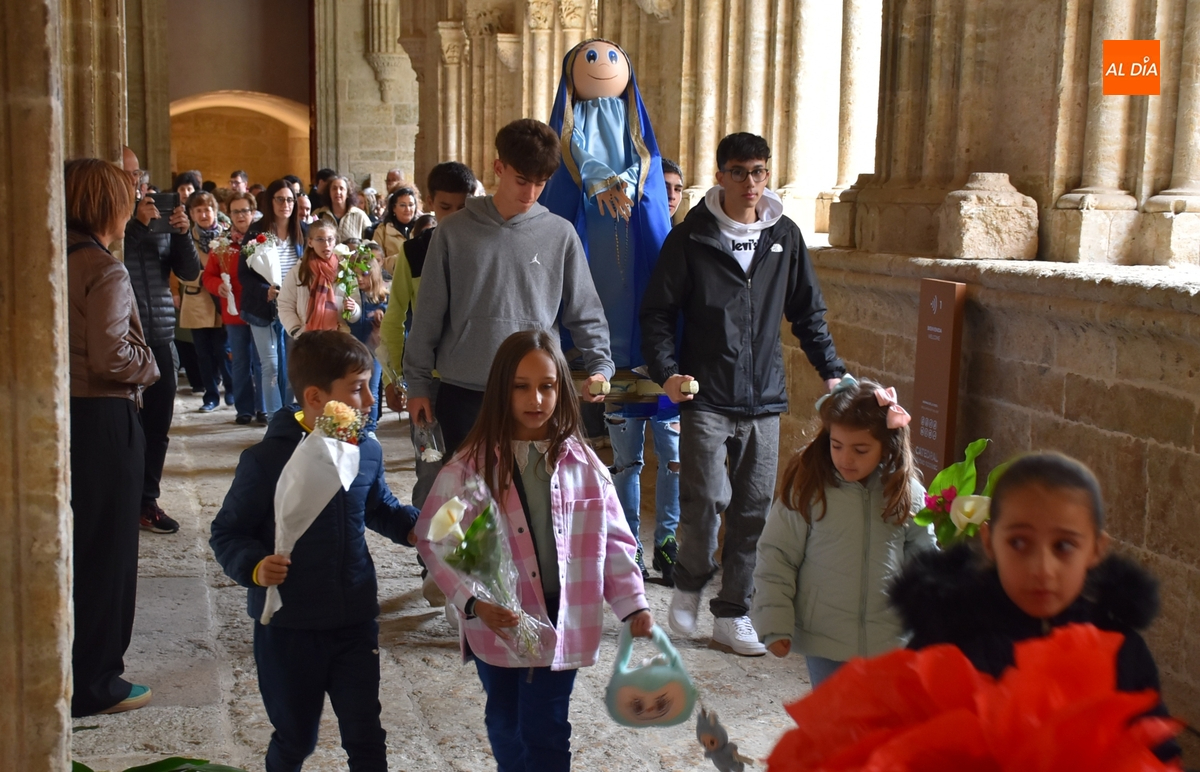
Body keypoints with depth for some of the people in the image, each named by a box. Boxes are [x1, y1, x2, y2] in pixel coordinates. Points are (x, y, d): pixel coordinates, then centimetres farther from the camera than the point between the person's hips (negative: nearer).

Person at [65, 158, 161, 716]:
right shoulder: (104, 270, -17)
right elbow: (111, 356, -23)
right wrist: (149, 366, -4)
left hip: (56, 412, 8)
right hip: (101, 418, -8)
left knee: (69, 543, 19)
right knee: (106, 549, 4)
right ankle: (95, 683, 13)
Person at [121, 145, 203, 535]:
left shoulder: (161, 218, 11)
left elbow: (190, 273, 8)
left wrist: (183, 233, -7)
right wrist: (138, 225, -19)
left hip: (161, 337, 5)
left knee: (157, 426, 9)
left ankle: (147, 498, 20)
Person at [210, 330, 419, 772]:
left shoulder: (366, 451, -2)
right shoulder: (268, 460, -17)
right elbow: (227, 533, -10)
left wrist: (416, 526, -1)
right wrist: (254, 567, -29)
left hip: (356, 621, 3)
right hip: (288, 626, -3)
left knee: (365, 735, 9)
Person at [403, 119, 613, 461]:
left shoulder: (560, 235, 2)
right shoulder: (454, 231, 1)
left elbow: (585, 314, 4)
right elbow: (429, 315, 4)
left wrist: (600, 366, -11)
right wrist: (418, 384, 3)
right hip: (463, 395, 0)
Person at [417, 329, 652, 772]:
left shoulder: (583, 465, -4)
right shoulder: (470, 467, -10)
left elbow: (614, 541, 3)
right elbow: (433, 540, -9)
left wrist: (634, 604, -5)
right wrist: (473, 601, -19)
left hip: (562, 621, 0)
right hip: (497, 624, 0)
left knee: (546, 732, 4)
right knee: (506, 724, 18)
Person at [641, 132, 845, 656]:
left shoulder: (785, 237, 8)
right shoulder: (691, 238, -2)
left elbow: (808, 313, 17)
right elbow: (657, 312, 0)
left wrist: (831, 371, 9)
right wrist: (667, 372, -14)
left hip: (764, 399, 4)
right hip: (705, 398, -3)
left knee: (754, 510, 5)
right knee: (706, 500, -12)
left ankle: (732, 614, 18)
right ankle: (690, 584, 17)